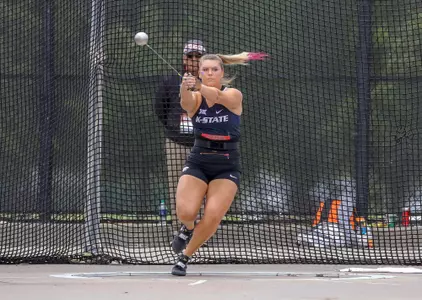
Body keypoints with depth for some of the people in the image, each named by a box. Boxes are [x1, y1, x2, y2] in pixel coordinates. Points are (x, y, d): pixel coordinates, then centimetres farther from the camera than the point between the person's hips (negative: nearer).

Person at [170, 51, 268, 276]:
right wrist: (185, 89, -51)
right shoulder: (195, 98, -2)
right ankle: (188, 228, 17)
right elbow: (186, 103, -27)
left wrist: (199, 87, -50)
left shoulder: (234, 95, -5)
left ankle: (185, 256, 6)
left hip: (226, 166, -1)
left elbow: (218, 97, -29)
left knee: (212, 217, -18)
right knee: (185, 212, -21)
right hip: (197, 162, 1)